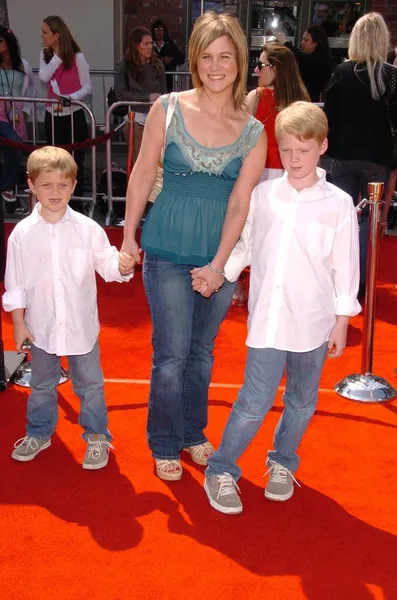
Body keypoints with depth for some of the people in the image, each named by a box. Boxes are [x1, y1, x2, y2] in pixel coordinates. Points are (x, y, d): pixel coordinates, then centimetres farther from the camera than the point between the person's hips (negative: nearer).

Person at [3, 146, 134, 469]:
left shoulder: (88, 229, -9)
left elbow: (107, 264, -4)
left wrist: (122, 265, -27)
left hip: (81, 324, -1)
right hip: (41, 325, 1)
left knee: (90, 383, 13)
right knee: (42, 384, 20)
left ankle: (97, 435, 30)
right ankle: (39, 433, 40)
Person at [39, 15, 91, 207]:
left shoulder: (77, 57, -9)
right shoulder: (45, 55, 5)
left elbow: (87, 88, -10)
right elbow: (44, 77, -13)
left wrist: (70, 97, -27)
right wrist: (57, 55, -16)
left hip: (73, 116, -4)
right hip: (52, 116, 4)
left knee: (75, 162, 3)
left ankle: (76, 204, 14)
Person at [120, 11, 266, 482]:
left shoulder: (253, 133, -1)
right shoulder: (168, 109, -5)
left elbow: (240, 203, -5)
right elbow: (143, 174, 0)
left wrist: (218, 264, -12)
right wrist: (129, 237, 2)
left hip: (219, 255, 2)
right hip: (168, 253, -2)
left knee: (201, 352, 15)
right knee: (172, 354, 1)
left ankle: (193, 433, 37)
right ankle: (165, 445, 23)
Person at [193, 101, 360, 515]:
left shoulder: (338, 204, -4)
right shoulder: (262, 195, 0)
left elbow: (345, 268, 0)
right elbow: (244, 246, 11)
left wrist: (341, 322, 1)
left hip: (313, 322, 1)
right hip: (267, 319, 0)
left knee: (302, 402, 15)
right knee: (254, 402, 0)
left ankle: (282, 464, 38)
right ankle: (221, 472, 17)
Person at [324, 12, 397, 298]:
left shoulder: (342, 71, -2)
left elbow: (330, 114, -1)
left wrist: (332, 148, 10)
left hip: (344, 154, 2)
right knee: (370, 218, 8)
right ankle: (359, 282, 7)